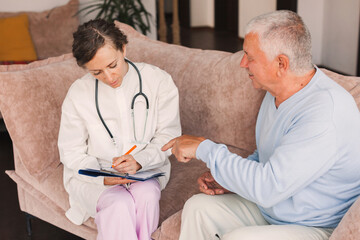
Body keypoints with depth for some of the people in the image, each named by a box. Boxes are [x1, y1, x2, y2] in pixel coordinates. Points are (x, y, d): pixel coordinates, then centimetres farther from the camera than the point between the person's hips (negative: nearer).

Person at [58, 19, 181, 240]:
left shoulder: (158, 80, -8)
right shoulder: (78, 93, -7)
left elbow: (168, 135, -5)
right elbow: (71, 152, -2)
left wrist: (139, 161, -24)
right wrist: (102, 177, -20)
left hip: (146, 168, 1)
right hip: (93, 174, 0)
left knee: (147, 194, -33)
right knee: (120, 204, -31)